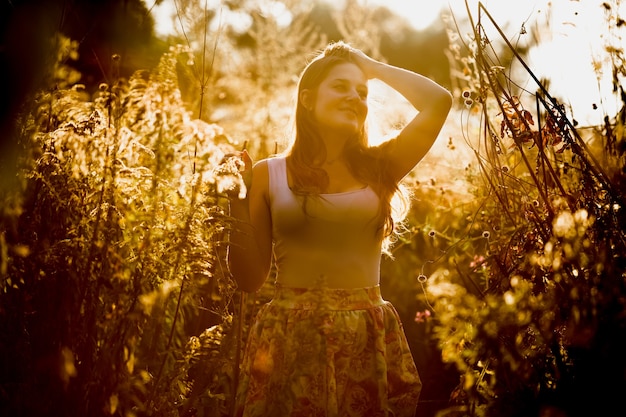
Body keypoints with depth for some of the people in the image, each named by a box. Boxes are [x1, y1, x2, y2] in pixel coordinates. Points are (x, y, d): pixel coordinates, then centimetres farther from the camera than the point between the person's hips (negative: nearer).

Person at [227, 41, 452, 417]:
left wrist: (371, 67, 7)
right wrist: (237, 205, -9)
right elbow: (250, 279, 1)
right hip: (289, 341, -1)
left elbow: (439, 101, -2)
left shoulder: (378, 167, 6)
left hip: (370, 340, 2)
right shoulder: (268, 175, 1)